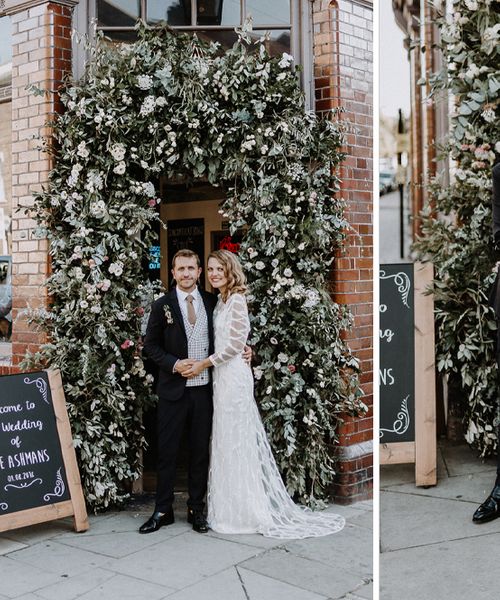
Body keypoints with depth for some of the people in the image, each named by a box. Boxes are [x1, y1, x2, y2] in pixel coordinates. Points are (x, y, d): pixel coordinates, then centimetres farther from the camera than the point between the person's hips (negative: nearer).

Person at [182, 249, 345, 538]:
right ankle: (233, 507, 22)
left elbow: (235, 344, -18)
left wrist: (204, 364, -13)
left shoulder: (236, 300, -13)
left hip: (233, 375, -9)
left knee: (235, 441, -1)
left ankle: (245, 512, 9)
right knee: (228, 441, 13)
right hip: (224, 375, 9)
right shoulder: (222, 300, 13)